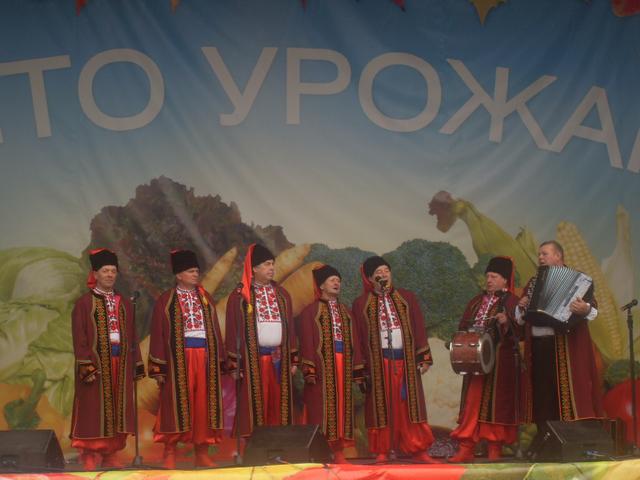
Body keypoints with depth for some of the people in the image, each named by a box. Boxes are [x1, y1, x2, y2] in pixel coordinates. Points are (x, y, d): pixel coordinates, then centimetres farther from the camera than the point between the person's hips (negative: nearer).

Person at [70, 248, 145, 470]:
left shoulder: (125, 304, 12)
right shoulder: (84, 303, -2)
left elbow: (132, 337, 14)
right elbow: (79, 339, -7)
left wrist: (136, 365, 9)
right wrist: (86, 366, -15)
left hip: (121, 364, 5)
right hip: (96, 364, -5)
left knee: (116, 411, 6)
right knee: (94, 412, -2)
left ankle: (111, 456, 13)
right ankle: (91, 458, 3)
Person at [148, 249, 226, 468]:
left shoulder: (205, 298, 12)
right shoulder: (166, 301, 0)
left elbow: (214, 330, 13)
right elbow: (157, 335, -2)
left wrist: (219, 362, 9)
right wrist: (158, 367, -8)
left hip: (205, 358, 4)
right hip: (178, 359, -4)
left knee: (203, 405, 4)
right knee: (176, 404, -2)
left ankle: (202, 452, 11)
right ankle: (170, 452, 6)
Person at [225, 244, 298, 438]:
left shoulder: (282, 295, 12)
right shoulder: (239, 296, -2)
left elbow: (290, 327, 14)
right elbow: (233, 330, -3)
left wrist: (293, 359, 10)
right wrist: (234, 365, -8)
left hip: (279, 358, 4)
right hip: (252, 360, -4)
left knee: (279, 404, 4)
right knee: (253, 405, -4)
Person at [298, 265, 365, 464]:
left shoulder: (345, 312, 18)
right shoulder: (310, 311, 1)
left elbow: (353, 341, 17)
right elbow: (307, 342, -5)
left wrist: (357, 369, 10)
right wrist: (309, 370, -14)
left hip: (343, 366, 5)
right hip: (322, 367, -5)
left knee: (341, 408, 4)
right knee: (321, 409, -6)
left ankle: (338, 451, 7)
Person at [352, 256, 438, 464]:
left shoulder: (406, 298, 9)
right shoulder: (361, 304, 4)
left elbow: (419, 328, 7)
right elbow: (359, 337, 2)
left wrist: (424, 358, 1)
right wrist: (361, 368, -3)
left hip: (406, 359, 2)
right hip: (378, 362, -1)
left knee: (409, 404, 1)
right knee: (381, 406, 0)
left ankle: (417, 450, 3)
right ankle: (382, 452, 4)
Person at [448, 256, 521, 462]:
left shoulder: (512, 301, 2)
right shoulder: (476, 302, 18)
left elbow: (518, 330, -9)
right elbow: (463, 328, 21)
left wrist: (506, 322, -28)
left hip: (500, 360, -5)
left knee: (496, 401, -3)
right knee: (472, 401, 0)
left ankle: (495, 449, 2)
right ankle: (466, 449, 0)